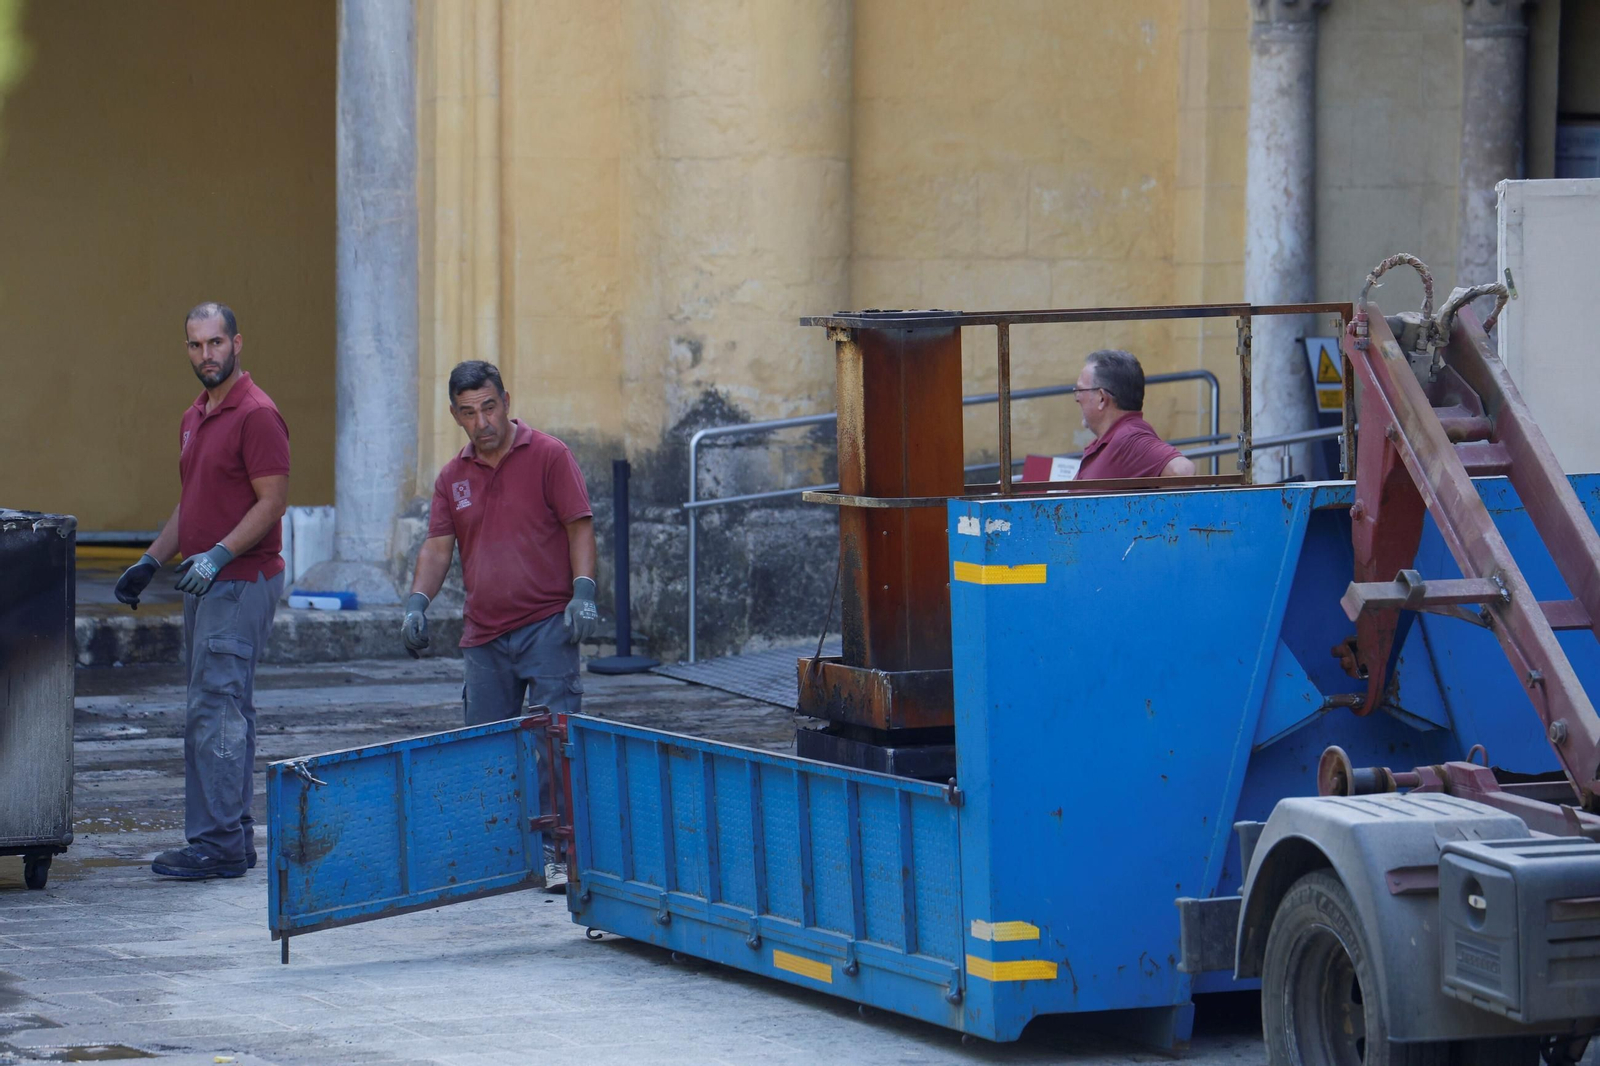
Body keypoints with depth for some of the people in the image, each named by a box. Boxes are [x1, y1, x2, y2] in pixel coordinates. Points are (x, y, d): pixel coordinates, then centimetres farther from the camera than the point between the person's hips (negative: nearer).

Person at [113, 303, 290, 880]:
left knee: (214, 713, -13)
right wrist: (150, 561, 17)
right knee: (226, 713, 11)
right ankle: (235, 837, 14)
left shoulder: (257, 415, -12)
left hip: (240, 583, -10)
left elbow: (273, 501, -18)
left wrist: (219, 556, -26)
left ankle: (216, 843, -13)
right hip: (206, 584, 10)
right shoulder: (194, 418, 18)